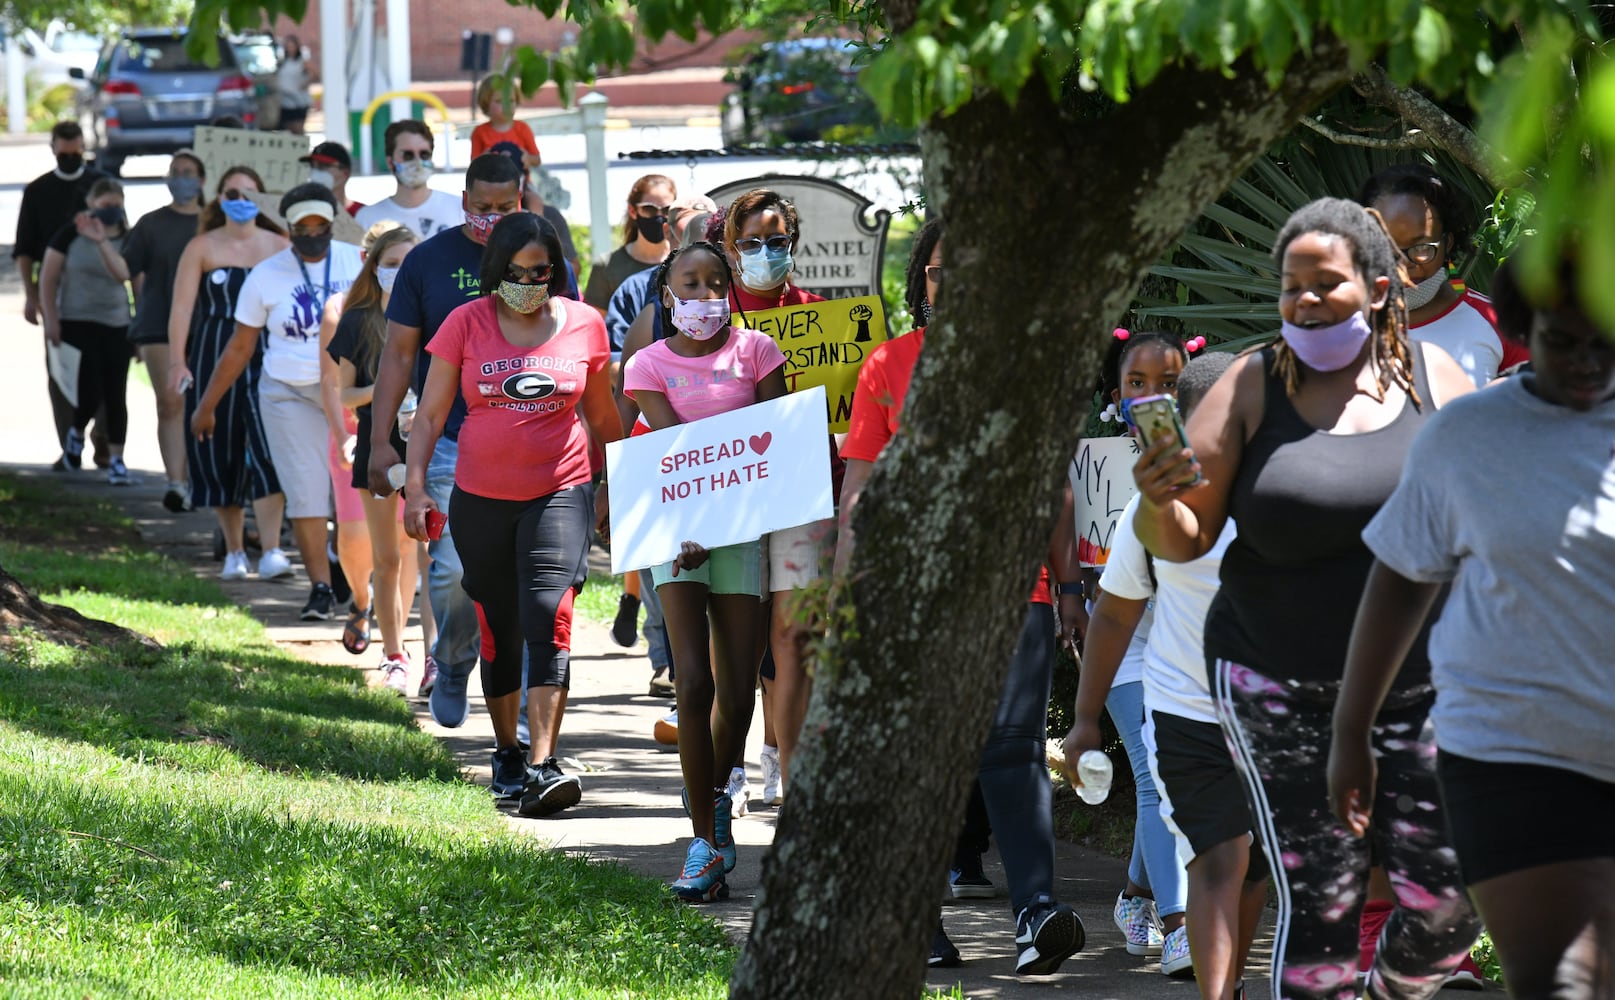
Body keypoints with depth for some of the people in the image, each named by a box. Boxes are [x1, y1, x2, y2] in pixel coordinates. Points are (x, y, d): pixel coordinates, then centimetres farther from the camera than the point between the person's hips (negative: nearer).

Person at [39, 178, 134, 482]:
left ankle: (116, 461, 5)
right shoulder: (71, 234, -2)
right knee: (90, 392, -9)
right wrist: (51, 319, -7)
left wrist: (101, 240, -29)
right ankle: (76, 434, 23)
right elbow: (48, 278, -1)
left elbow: (123, 274, -18)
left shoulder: (126, 240, 3)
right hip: (77, 323, -3)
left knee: (116, 396, -1)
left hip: (116, 325, 3)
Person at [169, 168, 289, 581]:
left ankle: (272, 551, -18)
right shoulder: (201, 248, 5)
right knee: (221, 453, 6)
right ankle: (234, 552, 19)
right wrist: (177, 360, -12)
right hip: (215, 357, 1)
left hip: (267, 357, -1)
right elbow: (182, 306, -1)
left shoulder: (279, 247, 8)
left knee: (267, 448, -14)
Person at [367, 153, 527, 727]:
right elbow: (398, 355, 6)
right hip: (449, 444, 0)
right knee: (453, 572, -8)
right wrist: (380, 442, 0)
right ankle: (452, 665, 20)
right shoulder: (428, 261, 4)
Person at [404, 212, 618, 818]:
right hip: (480, 499, 1)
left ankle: (542, 767, -22)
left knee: (549, 617, -17)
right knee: (499, 631, 10)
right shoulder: (466, 324, 0)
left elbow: (601, 417, 14)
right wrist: (415, 485, -8)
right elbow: (430, 414, 2)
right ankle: (507, 754, 29)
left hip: (560, 495, -1)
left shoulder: (584, 325, 2)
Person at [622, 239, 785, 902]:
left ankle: (715, 796, 29)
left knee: (737, 691, 0)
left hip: (742, 527, 1)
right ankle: (708, 844, -8)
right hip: (676, 526, -1)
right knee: (694, 684, -12)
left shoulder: (755, 350, 5)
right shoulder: (650, 365, 4)